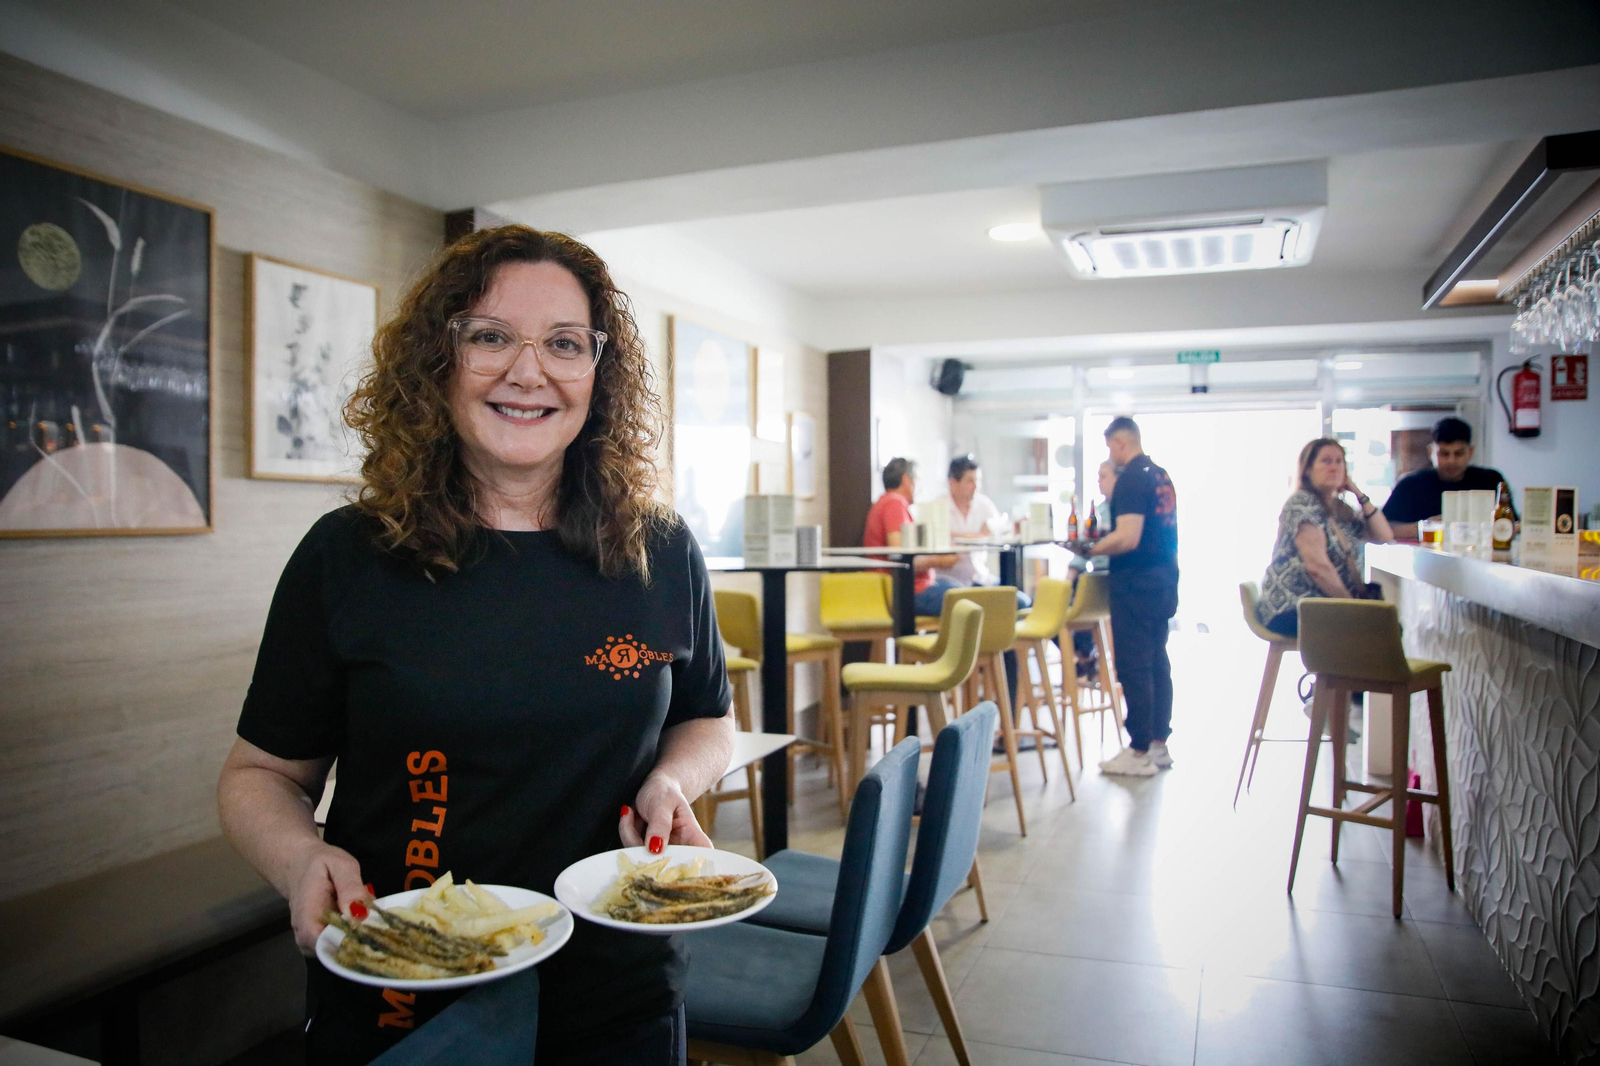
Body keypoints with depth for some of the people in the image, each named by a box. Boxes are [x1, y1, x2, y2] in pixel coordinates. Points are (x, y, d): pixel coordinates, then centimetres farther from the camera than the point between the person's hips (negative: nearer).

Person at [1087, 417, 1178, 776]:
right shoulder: (1161, 475, 13)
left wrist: (1090, 549, -10)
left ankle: (1139, 752, 3)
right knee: (1157, 662, 14)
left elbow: (1127, 538, -25)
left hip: (1136, 584, -9)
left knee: (1133, 666, -3)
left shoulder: (1132, 478, -16)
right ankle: (1159, 744, 22)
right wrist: (1105, 540, 21)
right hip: (1164, 580, 9)